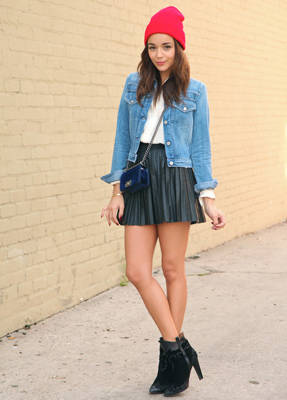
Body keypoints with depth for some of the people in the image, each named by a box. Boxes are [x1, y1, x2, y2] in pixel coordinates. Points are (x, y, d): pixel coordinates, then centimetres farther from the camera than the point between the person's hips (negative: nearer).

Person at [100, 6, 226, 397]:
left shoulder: (194, 91, 4)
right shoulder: (134, 84, 10)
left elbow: (200, 147, 5)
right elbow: (122, 140, 11)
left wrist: (208, 198, -2)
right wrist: (117, 192, 5)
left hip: (176, 180, -3)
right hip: (139, 181, 3)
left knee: (173, 269, 1)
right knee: (137, 272, -6)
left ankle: (171, 359, 13)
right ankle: (179, 350, 4)